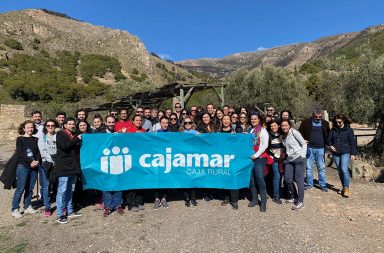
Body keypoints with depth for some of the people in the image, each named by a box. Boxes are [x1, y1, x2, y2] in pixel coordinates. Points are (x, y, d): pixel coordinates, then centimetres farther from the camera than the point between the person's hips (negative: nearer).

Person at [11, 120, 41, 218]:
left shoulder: (35, 139, 12)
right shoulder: (20, 139, 1)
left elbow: (38, 152, 7)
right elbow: (20, 153, -9)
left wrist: (37, 161, -11)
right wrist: (31, 161, -16)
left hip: (34, 167, 4)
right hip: (23, 167, -4)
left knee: (30, 188, 9)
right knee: (20, 189, -3)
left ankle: (27, 207, 20)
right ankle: (15, 209, 6)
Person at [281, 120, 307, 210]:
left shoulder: (294, 132, -6)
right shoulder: (283, 136, 12)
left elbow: (304, 144, -6)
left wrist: (302, 156, -12)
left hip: (298, 158, -6)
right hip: (289, 159, 7)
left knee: (299, 179, -5)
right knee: (287, 179, 5)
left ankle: (300, 201, 3)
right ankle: (295, 197, 24)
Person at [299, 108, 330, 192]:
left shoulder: (325, 123, 5)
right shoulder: (306, 122, -1)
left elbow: (328, 135, 13)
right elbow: (300, 132, 5)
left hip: (320, 148, 1)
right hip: (309, 148, -1)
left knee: (321, 167, 6)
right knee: (309, 167, 7)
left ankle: (323, 185, 16)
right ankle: (309, 184, 18)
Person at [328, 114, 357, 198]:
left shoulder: (349, 130, -1)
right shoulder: (333, 130, 8)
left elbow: (352, 142, -2)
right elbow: (329, 139, 13)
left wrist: (353, 153, -5)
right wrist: (330, 146, -7)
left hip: (345, 153, -4)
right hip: (336, 153, 4)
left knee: (344, 169, -15)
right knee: (340, 171, 10)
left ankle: (346, 188, -9)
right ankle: (344, 187, 23)